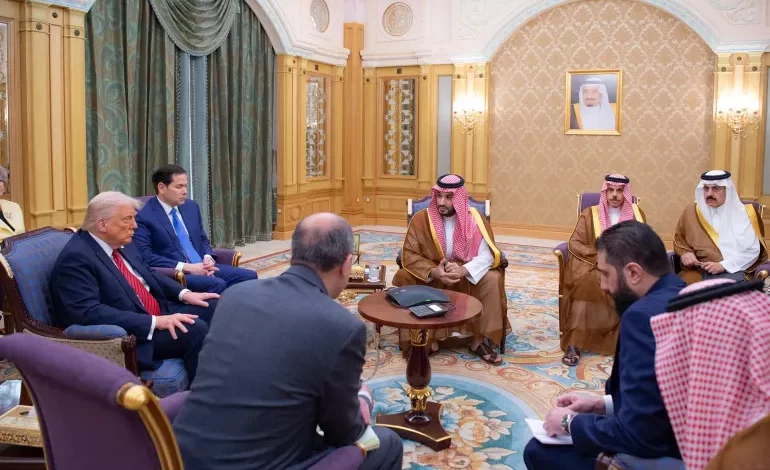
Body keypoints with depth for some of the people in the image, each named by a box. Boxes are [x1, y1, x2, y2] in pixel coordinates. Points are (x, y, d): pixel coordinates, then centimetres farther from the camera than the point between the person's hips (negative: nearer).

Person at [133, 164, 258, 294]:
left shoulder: (191, 206, 15)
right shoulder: (143, 217, -6)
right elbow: (146, 256, -14)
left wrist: (208, 259, -1)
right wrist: (185, 267, -19)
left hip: (202, 267, 7)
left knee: (249, 276, -13)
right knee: (217, 284, -32)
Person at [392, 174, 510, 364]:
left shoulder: (475, 220, -13)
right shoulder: (421, 219, -14)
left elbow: (487, 255, -19)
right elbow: (409, 255, -15)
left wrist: (462, 270, -38)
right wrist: (434, 272, -33)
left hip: (468, 276, 0)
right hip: (430, 276, 0)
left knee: (491, 280, -27)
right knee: (404, 278, -28)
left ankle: (479, 341, -14)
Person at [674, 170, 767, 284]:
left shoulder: (741, 213, 3)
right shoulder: (691, 211, 9)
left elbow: (752, 251, -3)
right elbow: (678, 239, 19)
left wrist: (723, 266, -15)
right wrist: (684, 253, -3)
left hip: (732, 272, -1)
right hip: (697, 271, 1)